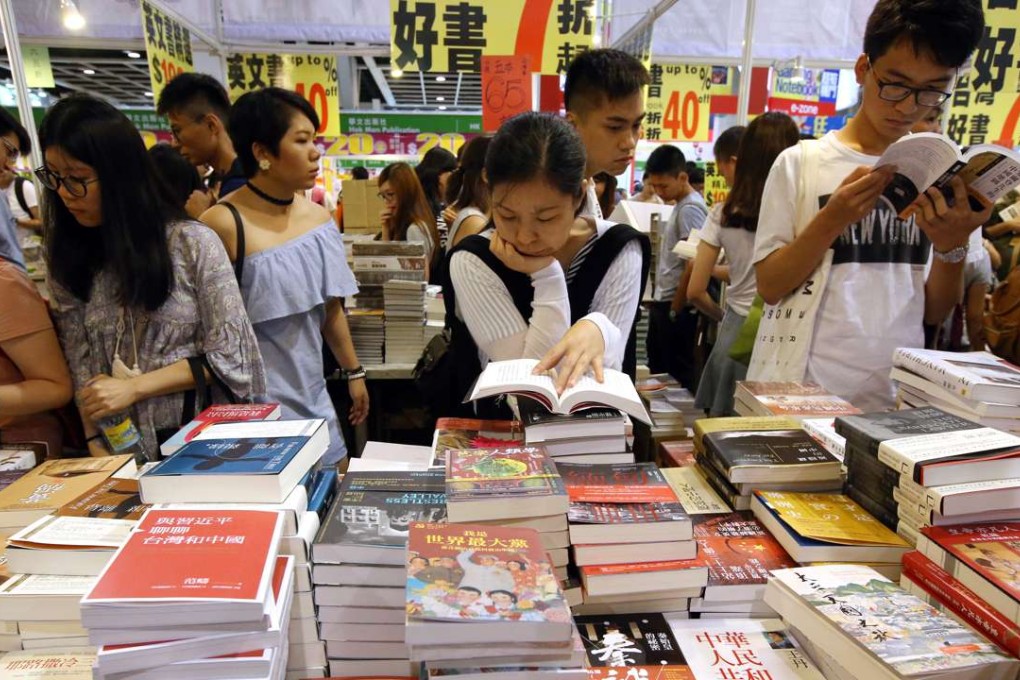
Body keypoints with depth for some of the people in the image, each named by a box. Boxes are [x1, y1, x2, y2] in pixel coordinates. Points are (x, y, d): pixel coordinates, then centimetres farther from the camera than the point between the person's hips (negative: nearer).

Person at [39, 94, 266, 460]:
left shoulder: (192, 243, -11)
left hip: (204, 437, -3)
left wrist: (134, 387, -14)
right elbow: (80, 366, 0)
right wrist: (95, 442, -10)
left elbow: (228, 354, -12)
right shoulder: (69, 259, 2)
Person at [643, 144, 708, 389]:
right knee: (658, 369, 17)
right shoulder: (679, 206, 14)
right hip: (662, 302, 10)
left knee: (679, 372, 1)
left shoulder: (690, 208, -15)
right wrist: (660, 303, 17)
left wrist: (675, 309, -16)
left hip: (675, 306, -10)